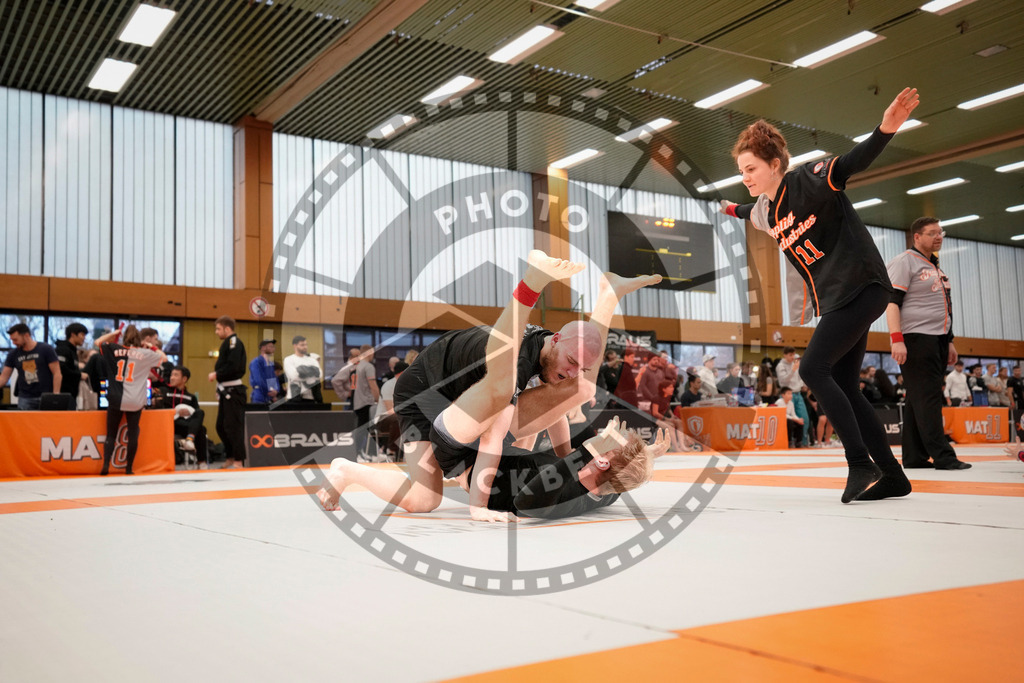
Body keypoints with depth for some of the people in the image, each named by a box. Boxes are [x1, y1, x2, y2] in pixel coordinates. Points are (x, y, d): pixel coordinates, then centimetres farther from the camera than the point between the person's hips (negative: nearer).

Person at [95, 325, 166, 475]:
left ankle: (106, 465, -5)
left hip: (116, 400, 1)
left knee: (111, 434, 9)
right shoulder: (145, 353, 0)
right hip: (135, 401, -1)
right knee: (133, 434, 6)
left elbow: (98, 342, 20)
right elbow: (164, 358, 14)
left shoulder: (114, 349, 3)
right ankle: (129, 468, 9)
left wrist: (113, 333, 26)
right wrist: (152, 347, 20)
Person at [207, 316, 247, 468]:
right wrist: (220, 387, 12)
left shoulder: (234, 342, -12)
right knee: (221, 426, 14)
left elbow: (233, 366, -23)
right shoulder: (228, 343, 17)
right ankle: (230, 458, 23)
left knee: (233, 426, -8)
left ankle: (239, 461, -3)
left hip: (233, 391, -10)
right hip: (226, 391, 10)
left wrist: (216, 375, -12)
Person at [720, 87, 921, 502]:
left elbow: (853, 163, -25)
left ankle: (860, 465, -12)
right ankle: (891, 476, 13)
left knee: (814, 369, -17)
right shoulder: (764, 212, 10)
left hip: (862, 288, -9)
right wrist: (732, 210, 49)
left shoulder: (808, 182, -12)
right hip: (835, 301, 9)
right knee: (841, 386, 5)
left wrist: (885, 130, -41)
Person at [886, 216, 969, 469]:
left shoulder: (935, 267, 22)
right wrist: (896, 339, -24)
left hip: (938, 340, 9)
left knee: (919, 399, 8)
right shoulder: (905, 262, -5)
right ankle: (942, 456, -10)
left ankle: (915, 457, 11)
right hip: (916, 339, -9)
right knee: (927, 397, -9)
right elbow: (891, 302, -15)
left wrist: (949, 341, 21)